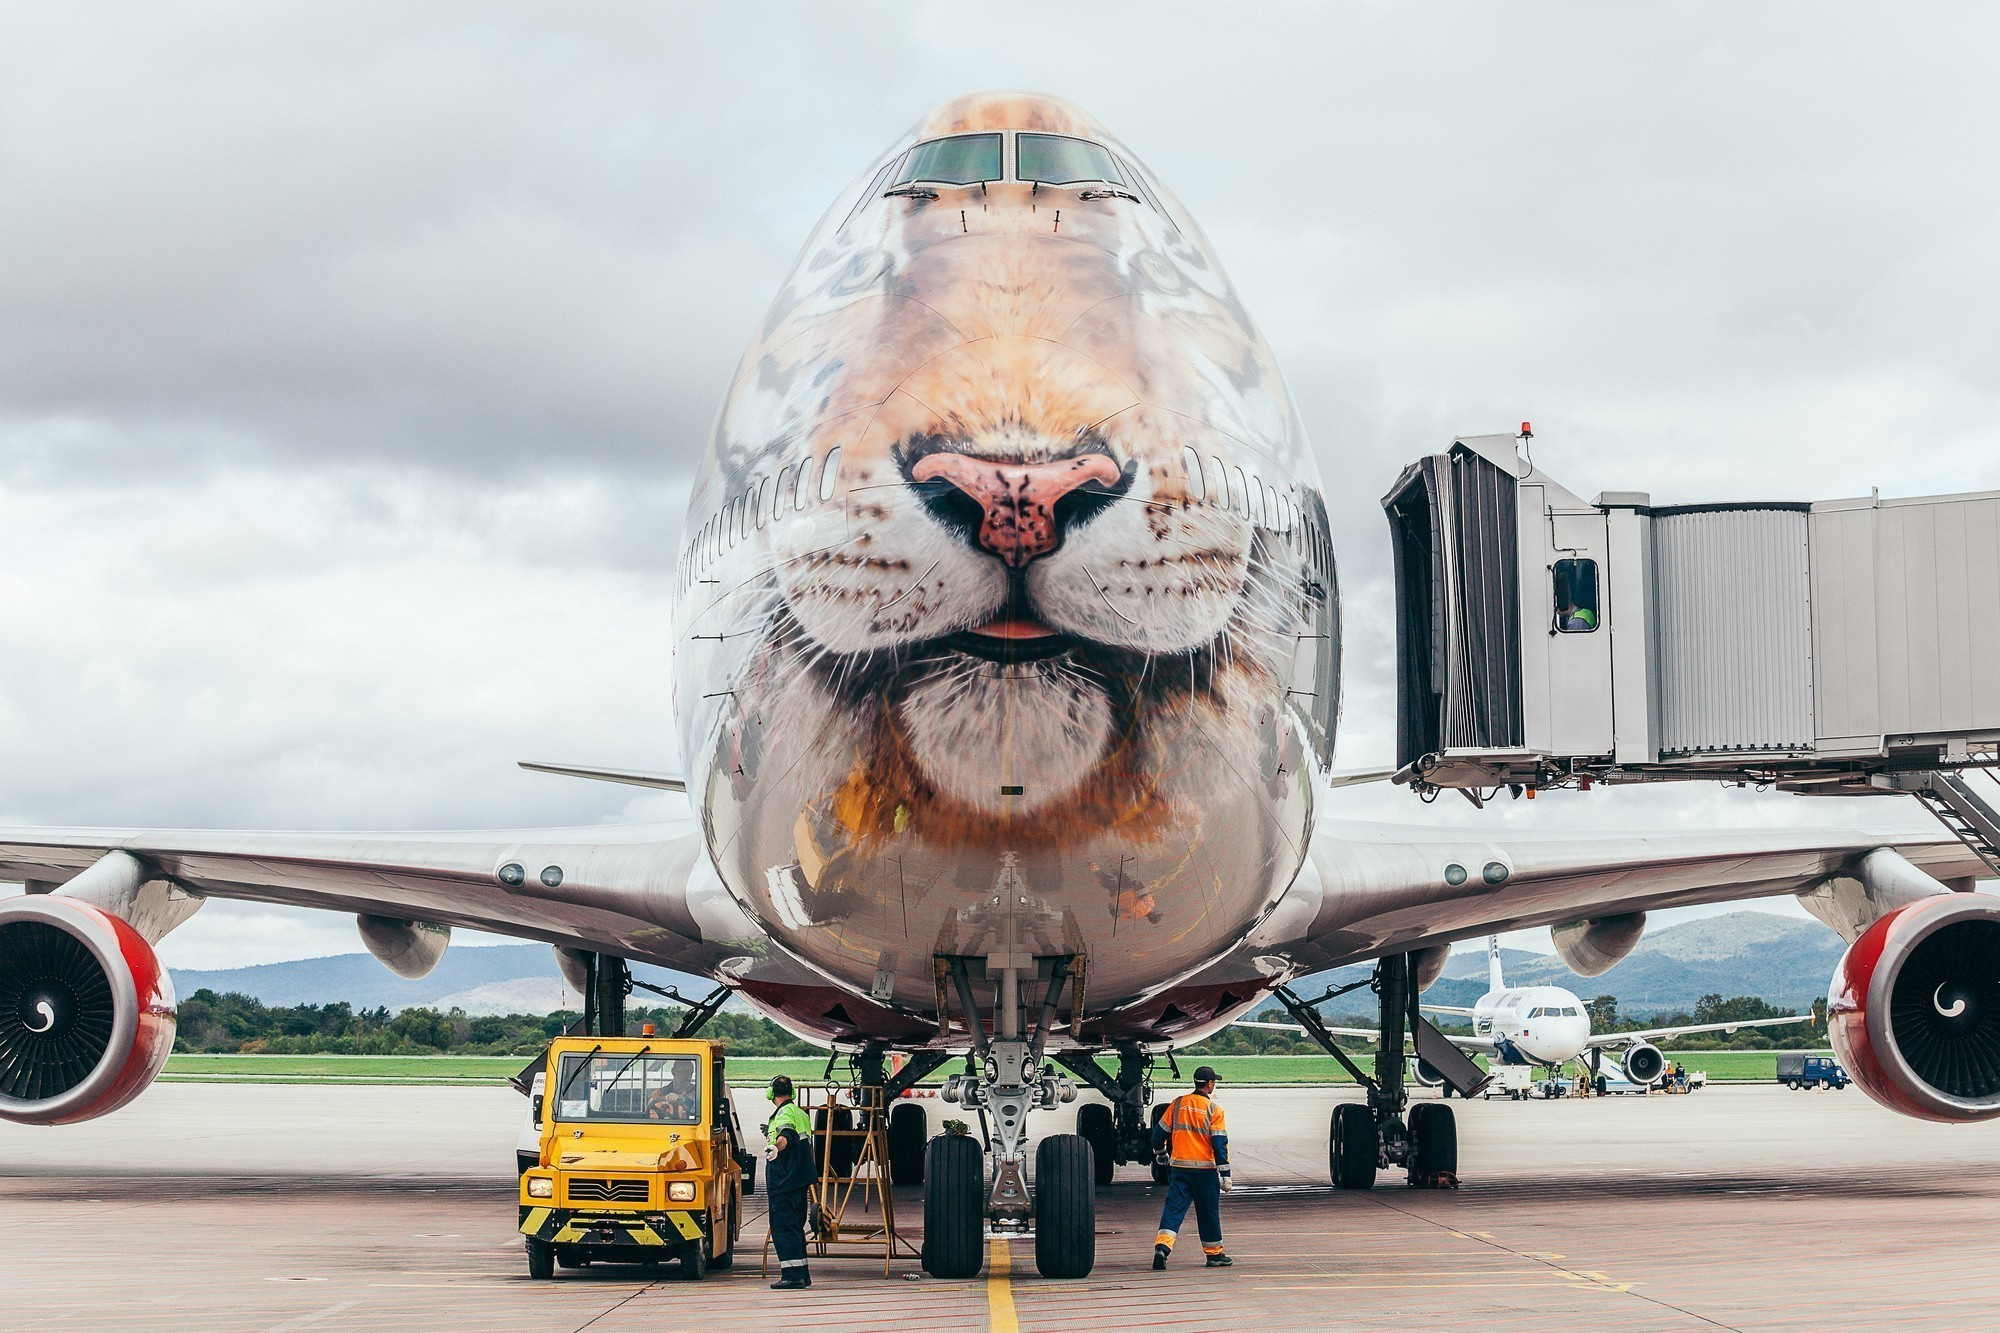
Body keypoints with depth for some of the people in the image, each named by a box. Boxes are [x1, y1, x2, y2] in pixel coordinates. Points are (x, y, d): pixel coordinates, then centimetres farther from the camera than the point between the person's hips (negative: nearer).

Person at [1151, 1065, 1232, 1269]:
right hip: (1205, 1168, -3)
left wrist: (1161, 1154, 30)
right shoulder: (1214, 1110, -7)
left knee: (1173, 1208, 0)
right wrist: (1225, 1174, -8)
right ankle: (1214, 1254, 20)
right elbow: (1220, 1143, -11)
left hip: (1178, 1167, 3)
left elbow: (1160, 1132, 10)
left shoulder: (1178, 1104, 4)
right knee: (1209, 1212, 10)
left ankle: (1162, 1245, -20)